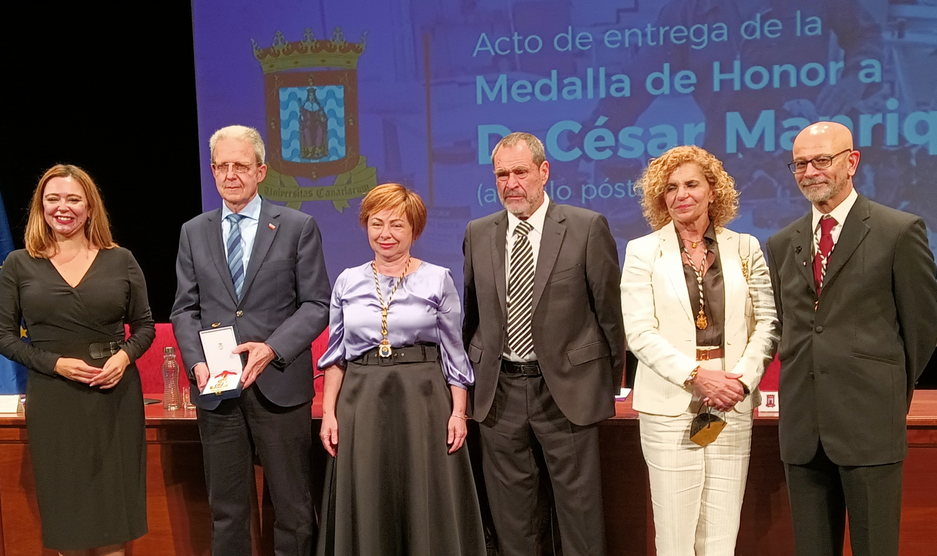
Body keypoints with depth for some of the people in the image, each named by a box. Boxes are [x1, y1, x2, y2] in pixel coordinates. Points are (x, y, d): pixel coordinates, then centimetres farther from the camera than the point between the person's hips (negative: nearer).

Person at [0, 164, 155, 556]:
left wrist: (125, 356, -12)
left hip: (116, 395, 0)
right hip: (53, 400, 0)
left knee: (114, 507, 6)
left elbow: (144, 326, 9)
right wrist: (55, 363, -12)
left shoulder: (120, 260, 4)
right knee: (66, 514, 7)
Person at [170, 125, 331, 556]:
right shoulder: (193, 232, 11)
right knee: (226, 511, 12)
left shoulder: (298, 227, 1)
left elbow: (316, 305, -2)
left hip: (280, 383, -2)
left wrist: (272, 348, -16)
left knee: (293, 509, 6)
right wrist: (197, 361, -9)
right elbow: (185, 310, 9)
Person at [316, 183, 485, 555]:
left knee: (427, 506, 2)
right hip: (362, 402, 2)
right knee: (366, 507, 7)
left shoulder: (438, 280, 1)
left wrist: (458, 412, -4)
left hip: (423, 401, -2)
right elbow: (336, 353, 10)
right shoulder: (347, 282, 7)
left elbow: (454, 353, 2)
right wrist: (328, 412, 2)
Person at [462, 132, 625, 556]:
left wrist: (613, 375, 4)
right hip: (498, 389, 3)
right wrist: (472, 367, 11)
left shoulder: (587, 228, -5)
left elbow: (609, 308, 0)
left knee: (578, 501, 6)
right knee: (508, 505, 12)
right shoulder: (478, 234, 6)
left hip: (567, 387, -3)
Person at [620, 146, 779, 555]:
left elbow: (767, 322, 8)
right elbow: (639, 333, -4)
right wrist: (697, 375, -14)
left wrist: (743, 377, -8)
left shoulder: (744, 248, 11)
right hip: (670, 406, -2)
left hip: (732, 406, 2)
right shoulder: (643, 252, 3)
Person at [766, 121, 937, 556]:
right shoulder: (781, 244, 12)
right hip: (802, 426, 4)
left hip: (869, 423, -4)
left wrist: (894, 392, 8)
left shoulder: (899, 231, -3)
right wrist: (803, 379, 11)